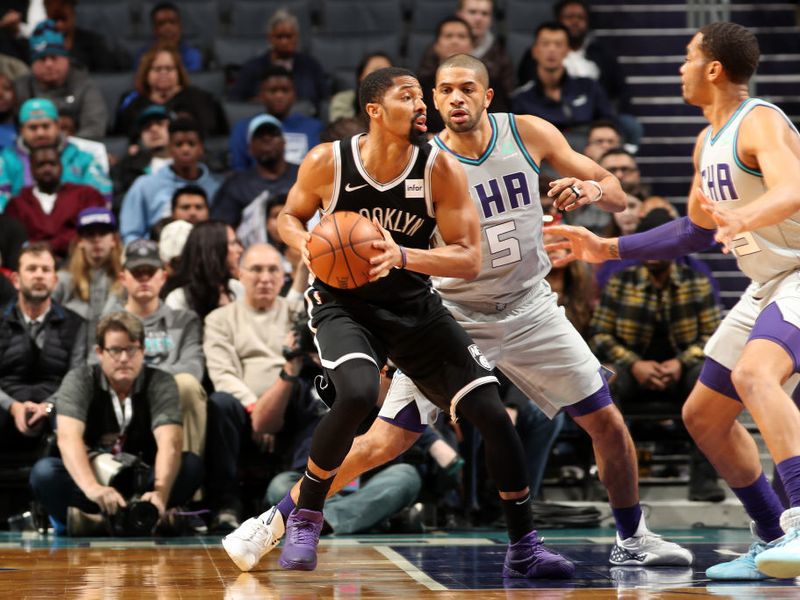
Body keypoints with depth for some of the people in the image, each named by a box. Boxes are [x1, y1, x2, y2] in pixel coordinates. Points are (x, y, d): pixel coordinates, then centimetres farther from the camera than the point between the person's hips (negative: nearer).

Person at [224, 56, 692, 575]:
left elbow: (616, 194, -1)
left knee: (607, 422, 1)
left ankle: (632, 540, 22)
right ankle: (275, 522, 1)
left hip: (528, 306, 3)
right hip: (453, 313, -3)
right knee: (385, 442, -10)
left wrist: (591, 190, -24)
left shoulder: (528, 134, -7)